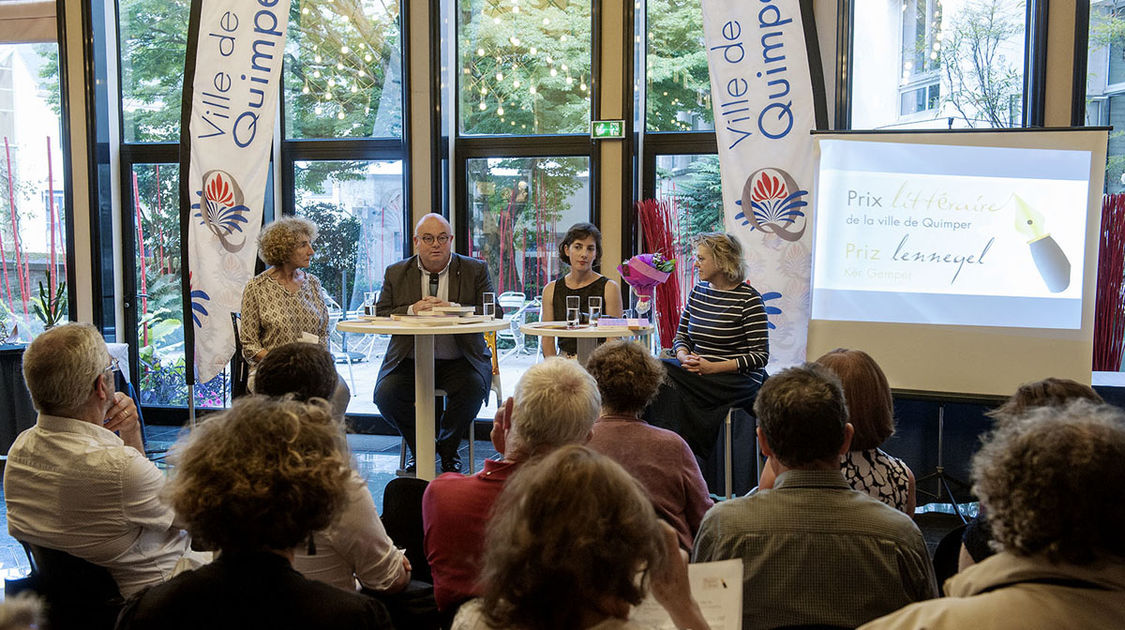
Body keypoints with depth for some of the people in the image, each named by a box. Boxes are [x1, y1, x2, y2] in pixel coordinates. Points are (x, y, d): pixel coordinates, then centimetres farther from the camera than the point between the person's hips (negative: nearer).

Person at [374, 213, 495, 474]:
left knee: (472, 388, -31)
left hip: (459, 361, -1)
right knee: (386, 394, -24)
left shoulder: (475, 270, 6)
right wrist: (412, 310, -15)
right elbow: (379, 315, 4)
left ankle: (448, 448, -1)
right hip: (408, 361, 1)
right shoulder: (396, 273, 10)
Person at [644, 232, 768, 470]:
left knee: (664, 377, -27)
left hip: (739, 380, -6)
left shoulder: (748, 299, -7)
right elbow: (681, 336, 19)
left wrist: (714, 367, -18)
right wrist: (684, 357, -5)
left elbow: (760, 355, -10)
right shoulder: (698, 291, 12)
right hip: (698, 373, 6)